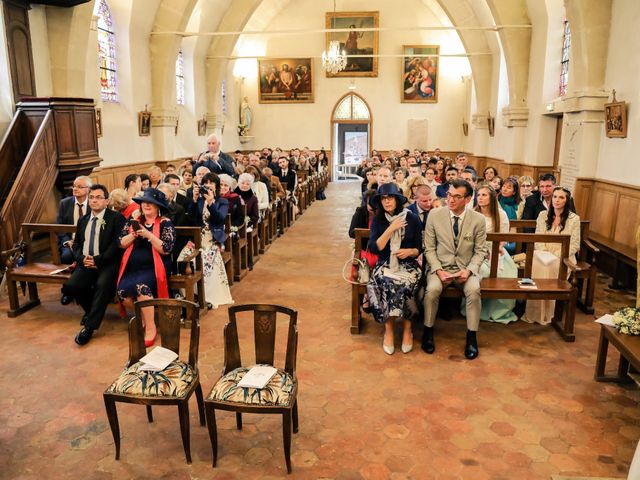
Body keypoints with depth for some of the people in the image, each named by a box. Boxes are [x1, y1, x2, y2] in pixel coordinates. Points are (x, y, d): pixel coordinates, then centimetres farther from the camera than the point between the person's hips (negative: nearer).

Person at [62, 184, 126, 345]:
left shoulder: (116, 218, 1)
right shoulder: (83, 220, 20)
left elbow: (117, 244, -9)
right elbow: (76, 244, 18)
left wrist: (98, 260, -17)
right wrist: (82, 258, -4)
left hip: (107, 263, -5)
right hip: (86, 263, 5)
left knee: (102, 284, -34)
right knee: (70, 286, -20)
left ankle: (89, 326, -21)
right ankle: (92, 309, 10)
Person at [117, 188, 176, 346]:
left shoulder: (165, 223, -2)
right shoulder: (133, 221, 13)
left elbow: (166, 249, -12)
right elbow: (121, 243, 7)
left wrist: (148, 234, -20)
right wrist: (134, 234, -11)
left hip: (153, 267, -4)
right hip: (132, 267, 4)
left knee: (141, 286, -33)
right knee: (123, 292, -23)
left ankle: (151, 328, -17)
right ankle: (142, 314, 10)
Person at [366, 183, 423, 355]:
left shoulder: (412, 219, 2)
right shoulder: (377, 220, 2)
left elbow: (419, 249, 7)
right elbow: (373, 248, -10)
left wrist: (410, 251, -15)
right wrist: (391, 229, -14)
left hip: (408, 265, 0)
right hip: (385, 265, 1)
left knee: (401, 285, -32)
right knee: (387, 283, -32)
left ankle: (407, 328, -10)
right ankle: (389, 329, -14)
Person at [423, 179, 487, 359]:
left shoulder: (478, 219, -4)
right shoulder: (434, 215, -4)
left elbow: (480, 251, 2)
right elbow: (429, 248, -1)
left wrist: (469, 270, -15)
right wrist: (438, 270, -15)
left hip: (466, 269, 0)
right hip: (440, 267, 0)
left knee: (474, 290, -30)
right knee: (432, 289, -30)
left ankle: (471, 336, -11)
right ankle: (428, 331, -7)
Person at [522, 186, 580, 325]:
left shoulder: (574, 218, 2)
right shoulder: (543, 215, 11)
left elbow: (575, 245, -2)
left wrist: (557, 256, -16)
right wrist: (544, 254, -10)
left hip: (562, 258, -2)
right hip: (544, 255, 2)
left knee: (551, 266, -35)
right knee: (536, 264, -32)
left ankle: (546, 314, -20)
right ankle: (533, 312, -24)